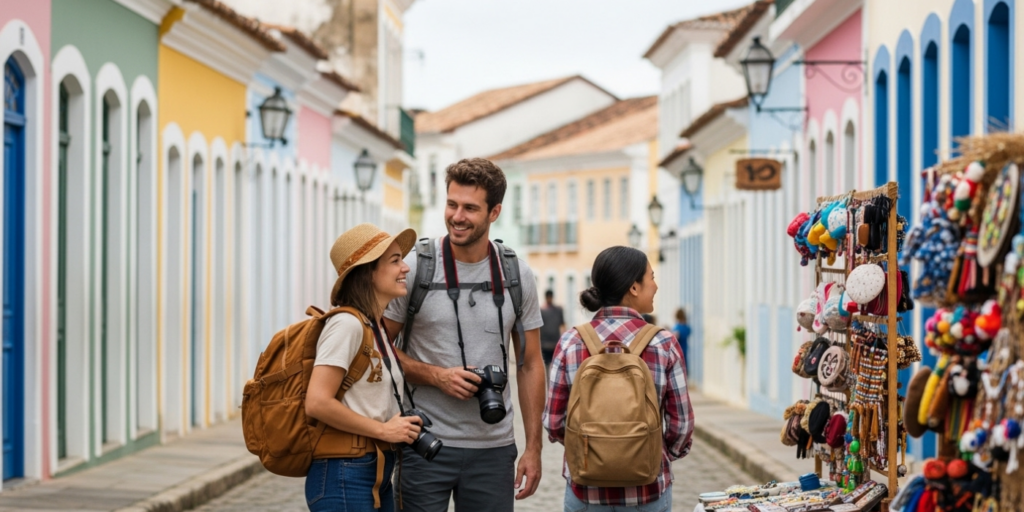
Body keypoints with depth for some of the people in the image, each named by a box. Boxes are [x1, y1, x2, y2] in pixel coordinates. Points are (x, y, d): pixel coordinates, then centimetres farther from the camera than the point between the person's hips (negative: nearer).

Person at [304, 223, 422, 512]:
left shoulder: (377, 329, 13)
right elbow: (317, 403, -23)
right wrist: (383, 430, -16)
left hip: (376, 476, 9)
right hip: (344, 477, -9)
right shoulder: (347, 324, -14)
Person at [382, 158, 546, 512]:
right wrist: (437, 376, -14)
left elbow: (530, 365, 8)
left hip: (493, 449, 2)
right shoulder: (415, 267, -4)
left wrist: (533, 447, 4)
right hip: (425, 443, -2)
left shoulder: (517, 275, 4)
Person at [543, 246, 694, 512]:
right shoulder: (663, 343, -7)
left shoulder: (571, 342, -4)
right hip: (649, 489, -1)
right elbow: (681, 422, -4)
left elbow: (554, 423, -2)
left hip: (586, 489, 1)